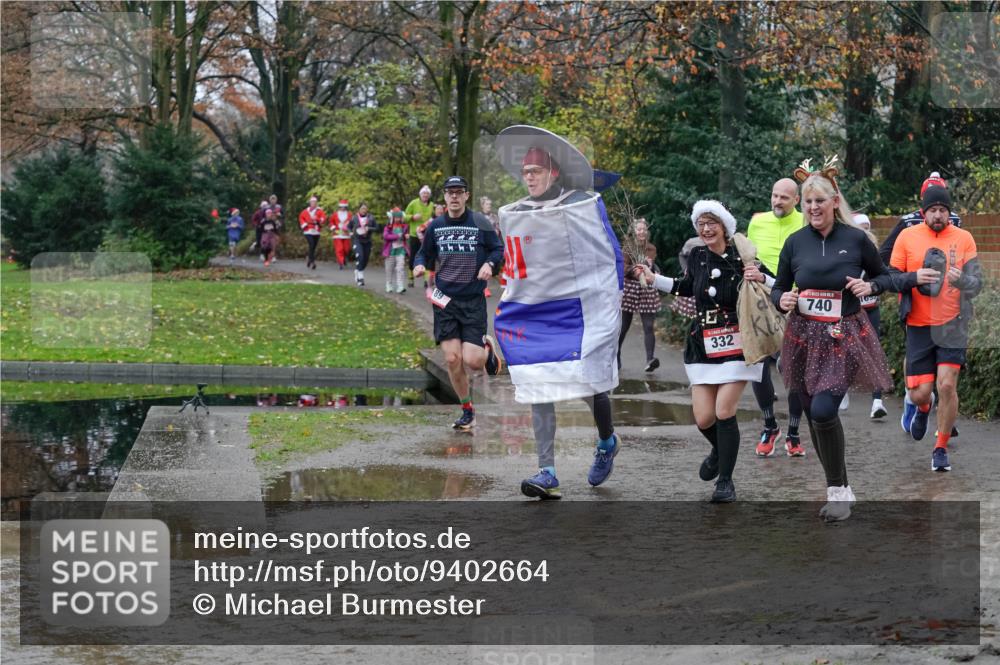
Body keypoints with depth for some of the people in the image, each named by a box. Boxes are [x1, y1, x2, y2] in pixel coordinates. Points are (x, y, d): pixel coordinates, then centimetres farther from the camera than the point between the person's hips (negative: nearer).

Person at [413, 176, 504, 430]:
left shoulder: (480, 223, -3)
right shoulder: (435, 226, 4)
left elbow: (498, 249, 5)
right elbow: (424, 253, 15)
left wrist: (489, 264, -15)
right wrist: (420, 265, -7)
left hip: (473, 300, -2)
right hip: (445, 300, 2)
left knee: (472, 361, -11)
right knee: (452, 359, -5)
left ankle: (488, 349, 27)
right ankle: (467, 411, 13)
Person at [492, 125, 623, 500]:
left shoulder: (586, 206, -3)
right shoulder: (515, 215, 10)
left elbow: (612, 256, 3)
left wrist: (611, 302, 3)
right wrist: (510, 295, 17)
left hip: (582, 310, -4)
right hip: (535, 315, 4)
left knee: (587, 384, -8)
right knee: (538, 389, -4)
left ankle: (607, 441, 25)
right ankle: (546, 473, -4)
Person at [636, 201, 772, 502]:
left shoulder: (742, 257, -10)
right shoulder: (697, 257, 3)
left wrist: (761, 278, -24)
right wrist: (654, 279, 19)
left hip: (737, 345, -4)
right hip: (703, 347, 4)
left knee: (724, 412, -12)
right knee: (703, 419, 1)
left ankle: (725, 481, 2)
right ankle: (720, 450, 37)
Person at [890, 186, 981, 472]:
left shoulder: (963, 238, -1)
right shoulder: (907, 236, -1)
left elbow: (977, 284, -5)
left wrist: (961, 281, -27)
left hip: (952, 325, 0)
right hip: (919, 327, 0)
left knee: (947, 385, -11)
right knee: (919, 393, -1)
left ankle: (941, 449, 7)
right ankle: (923, 408, 39)